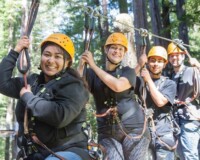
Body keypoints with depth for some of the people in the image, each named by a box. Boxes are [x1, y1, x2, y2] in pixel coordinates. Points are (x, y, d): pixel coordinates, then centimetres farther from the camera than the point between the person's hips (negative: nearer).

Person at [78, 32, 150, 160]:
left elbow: (118, 86, -17)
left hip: (133, 129, 0)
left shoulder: (128, 72, 5)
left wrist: (93, 65, -13)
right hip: (107, 133, 1)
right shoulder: (93, 73, 8)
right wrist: (81, 65, -17)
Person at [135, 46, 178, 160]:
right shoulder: (140, 81, 9)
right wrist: (139, 66, -13)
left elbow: (160, 101, -12)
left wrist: (149, 80, -6)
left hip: (163, 135, -1)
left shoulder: (169, 84, 5)